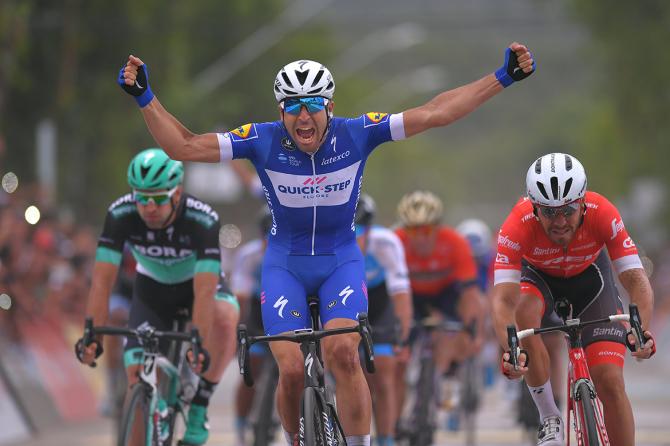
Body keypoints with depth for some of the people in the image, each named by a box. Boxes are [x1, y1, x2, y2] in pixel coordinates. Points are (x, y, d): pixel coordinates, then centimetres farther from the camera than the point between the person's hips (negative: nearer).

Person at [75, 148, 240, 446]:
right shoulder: (121, 215, -30)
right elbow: (103, 280, -30)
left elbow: (205, 291, -41)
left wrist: (199, 347, -52)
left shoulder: (203, 220, -37)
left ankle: (199, 407, -18)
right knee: (138, 374, -13)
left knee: (224, 320, -35)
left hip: (198, 282, -2)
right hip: (152, 287, 3)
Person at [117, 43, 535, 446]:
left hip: (341, 262, 0)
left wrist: (502, 78, -20)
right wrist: (145, 98, -25)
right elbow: (184, 147, -15)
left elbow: (435, 114, -16)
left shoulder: (356, 134, -15)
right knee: (292, 370, -15)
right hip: (285, 265, 0)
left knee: (343, 353, -25)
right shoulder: (263, 140, -16)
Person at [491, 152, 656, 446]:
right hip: (538, 277, -1)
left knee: (610, 381, -12)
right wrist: (510, 350, -60)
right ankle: (550, 419, -19)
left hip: (589, 276, 1)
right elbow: (504, 299, -42)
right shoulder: (518, 226, -37)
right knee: (524, 313, -35)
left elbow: (636, 281, -35)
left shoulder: (602, 214, -34)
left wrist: (642, 331, -54)